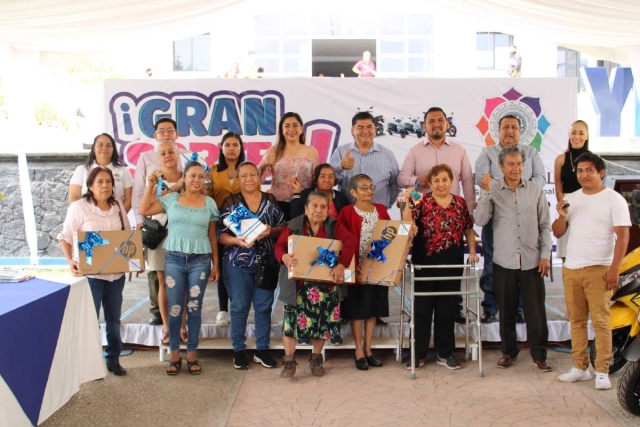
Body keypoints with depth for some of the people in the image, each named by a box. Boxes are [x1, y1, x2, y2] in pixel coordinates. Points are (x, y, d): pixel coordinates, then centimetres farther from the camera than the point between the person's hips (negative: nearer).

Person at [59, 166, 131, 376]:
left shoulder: (118, 206, 5)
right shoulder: (79, 207, -9)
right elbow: (66, 238, -6)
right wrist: (70, 261, -21)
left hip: (116, 272, 5)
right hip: (90, 273, -5)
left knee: (114, 319, 14)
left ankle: (113, 359, 28)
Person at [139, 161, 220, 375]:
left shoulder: (209, 203, 5)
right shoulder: (171, 199, 5)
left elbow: (212, 236, 7)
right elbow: (144, 210, 4)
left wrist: (216, 264, 6)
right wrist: (150, 185, -2)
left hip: (200, 260, 0)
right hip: (174, 258, 0)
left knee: (194, 308, 5)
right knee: (175, 308, 3)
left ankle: (192, 354, 16)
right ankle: (174, 354, 15)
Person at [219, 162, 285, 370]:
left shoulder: (271, 200, 4)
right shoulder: (231, 202, -2)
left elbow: (283, 227, 5)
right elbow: (221, 234, -5)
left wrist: (270, 231, -15)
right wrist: (237, 241, -23)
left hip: (266, 263, 2)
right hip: (238, 263, -2)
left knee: (264, 306, 8)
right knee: (239, 307, 5)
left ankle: (262, 350, 20)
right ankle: (239, 351, 18)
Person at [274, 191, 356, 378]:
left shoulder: (334, 226, 3)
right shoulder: (294, 226, 2)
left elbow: (350, 242, -10)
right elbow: (279, 246, -5)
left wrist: (341, 265, -24)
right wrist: (284, 257, -28)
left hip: (325, 285, 1)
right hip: (297, 284, -1)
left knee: (321, 321, 7)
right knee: (293, 319, -2)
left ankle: (316, 359, 25)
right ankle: (289, 361, 11)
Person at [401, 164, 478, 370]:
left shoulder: (460, 203, 7)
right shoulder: (422, 201, -2)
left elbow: (469, 230, 14)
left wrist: (472, 251, 3)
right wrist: (408, 204, -22)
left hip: (452, 264, 3)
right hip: (425, 263, -2)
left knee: (448, 308, 9)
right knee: (422, 307, 5)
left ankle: (445, 353, 22)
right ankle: (418, 353, 15)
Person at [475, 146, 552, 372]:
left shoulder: (536, 190, 3)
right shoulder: (493, 190, -2)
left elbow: (544, 225, 6)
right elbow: (480, 220, -12)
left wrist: (545, 254, 1)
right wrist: (486, 192, -19)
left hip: (532, 260, 1)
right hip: (504, 261, 0)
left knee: (536, 310, 3)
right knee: (506, 310, 10)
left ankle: (539, 354, 17)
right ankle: (509, 351, 26)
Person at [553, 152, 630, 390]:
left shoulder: (614, 199, -3)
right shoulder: (570, 199, 12)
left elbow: (622, 236, -8)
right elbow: (557, 233, 12)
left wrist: (614, 269, -15)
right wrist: (562, 216, -9)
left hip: (599, 270, -5)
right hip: (571, 269, 5)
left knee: (600, 321, -5)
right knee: (576, 320, 8)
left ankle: (602, 372, 1)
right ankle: (580, 368, 15)